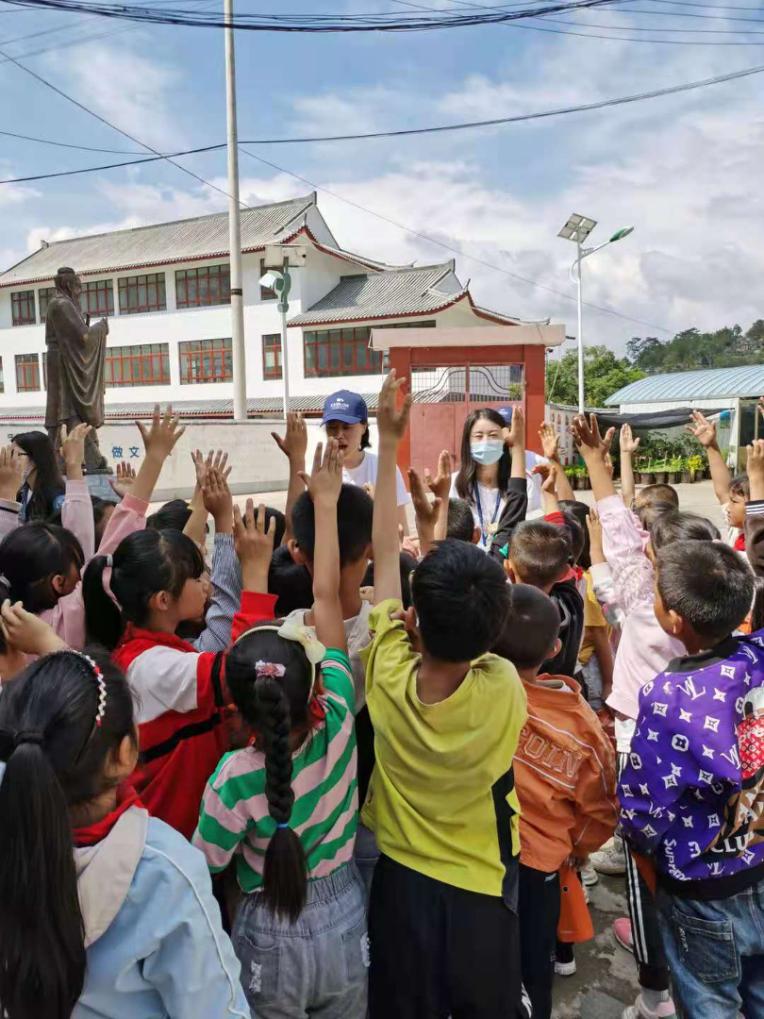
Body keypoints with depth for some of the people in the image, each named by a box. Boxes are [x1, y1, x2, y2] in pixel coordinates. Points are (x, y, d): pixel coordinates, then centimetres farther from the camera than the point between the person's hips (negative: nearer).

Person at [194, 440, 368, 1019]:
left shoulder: (235, 777, -29)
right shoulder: (338, 723, -23)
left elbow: (202, 870, -12)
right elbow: (326, 599, -20)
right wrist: (325, 503, -15)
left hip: (271, 941, -2)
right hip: (345, 925, 2)